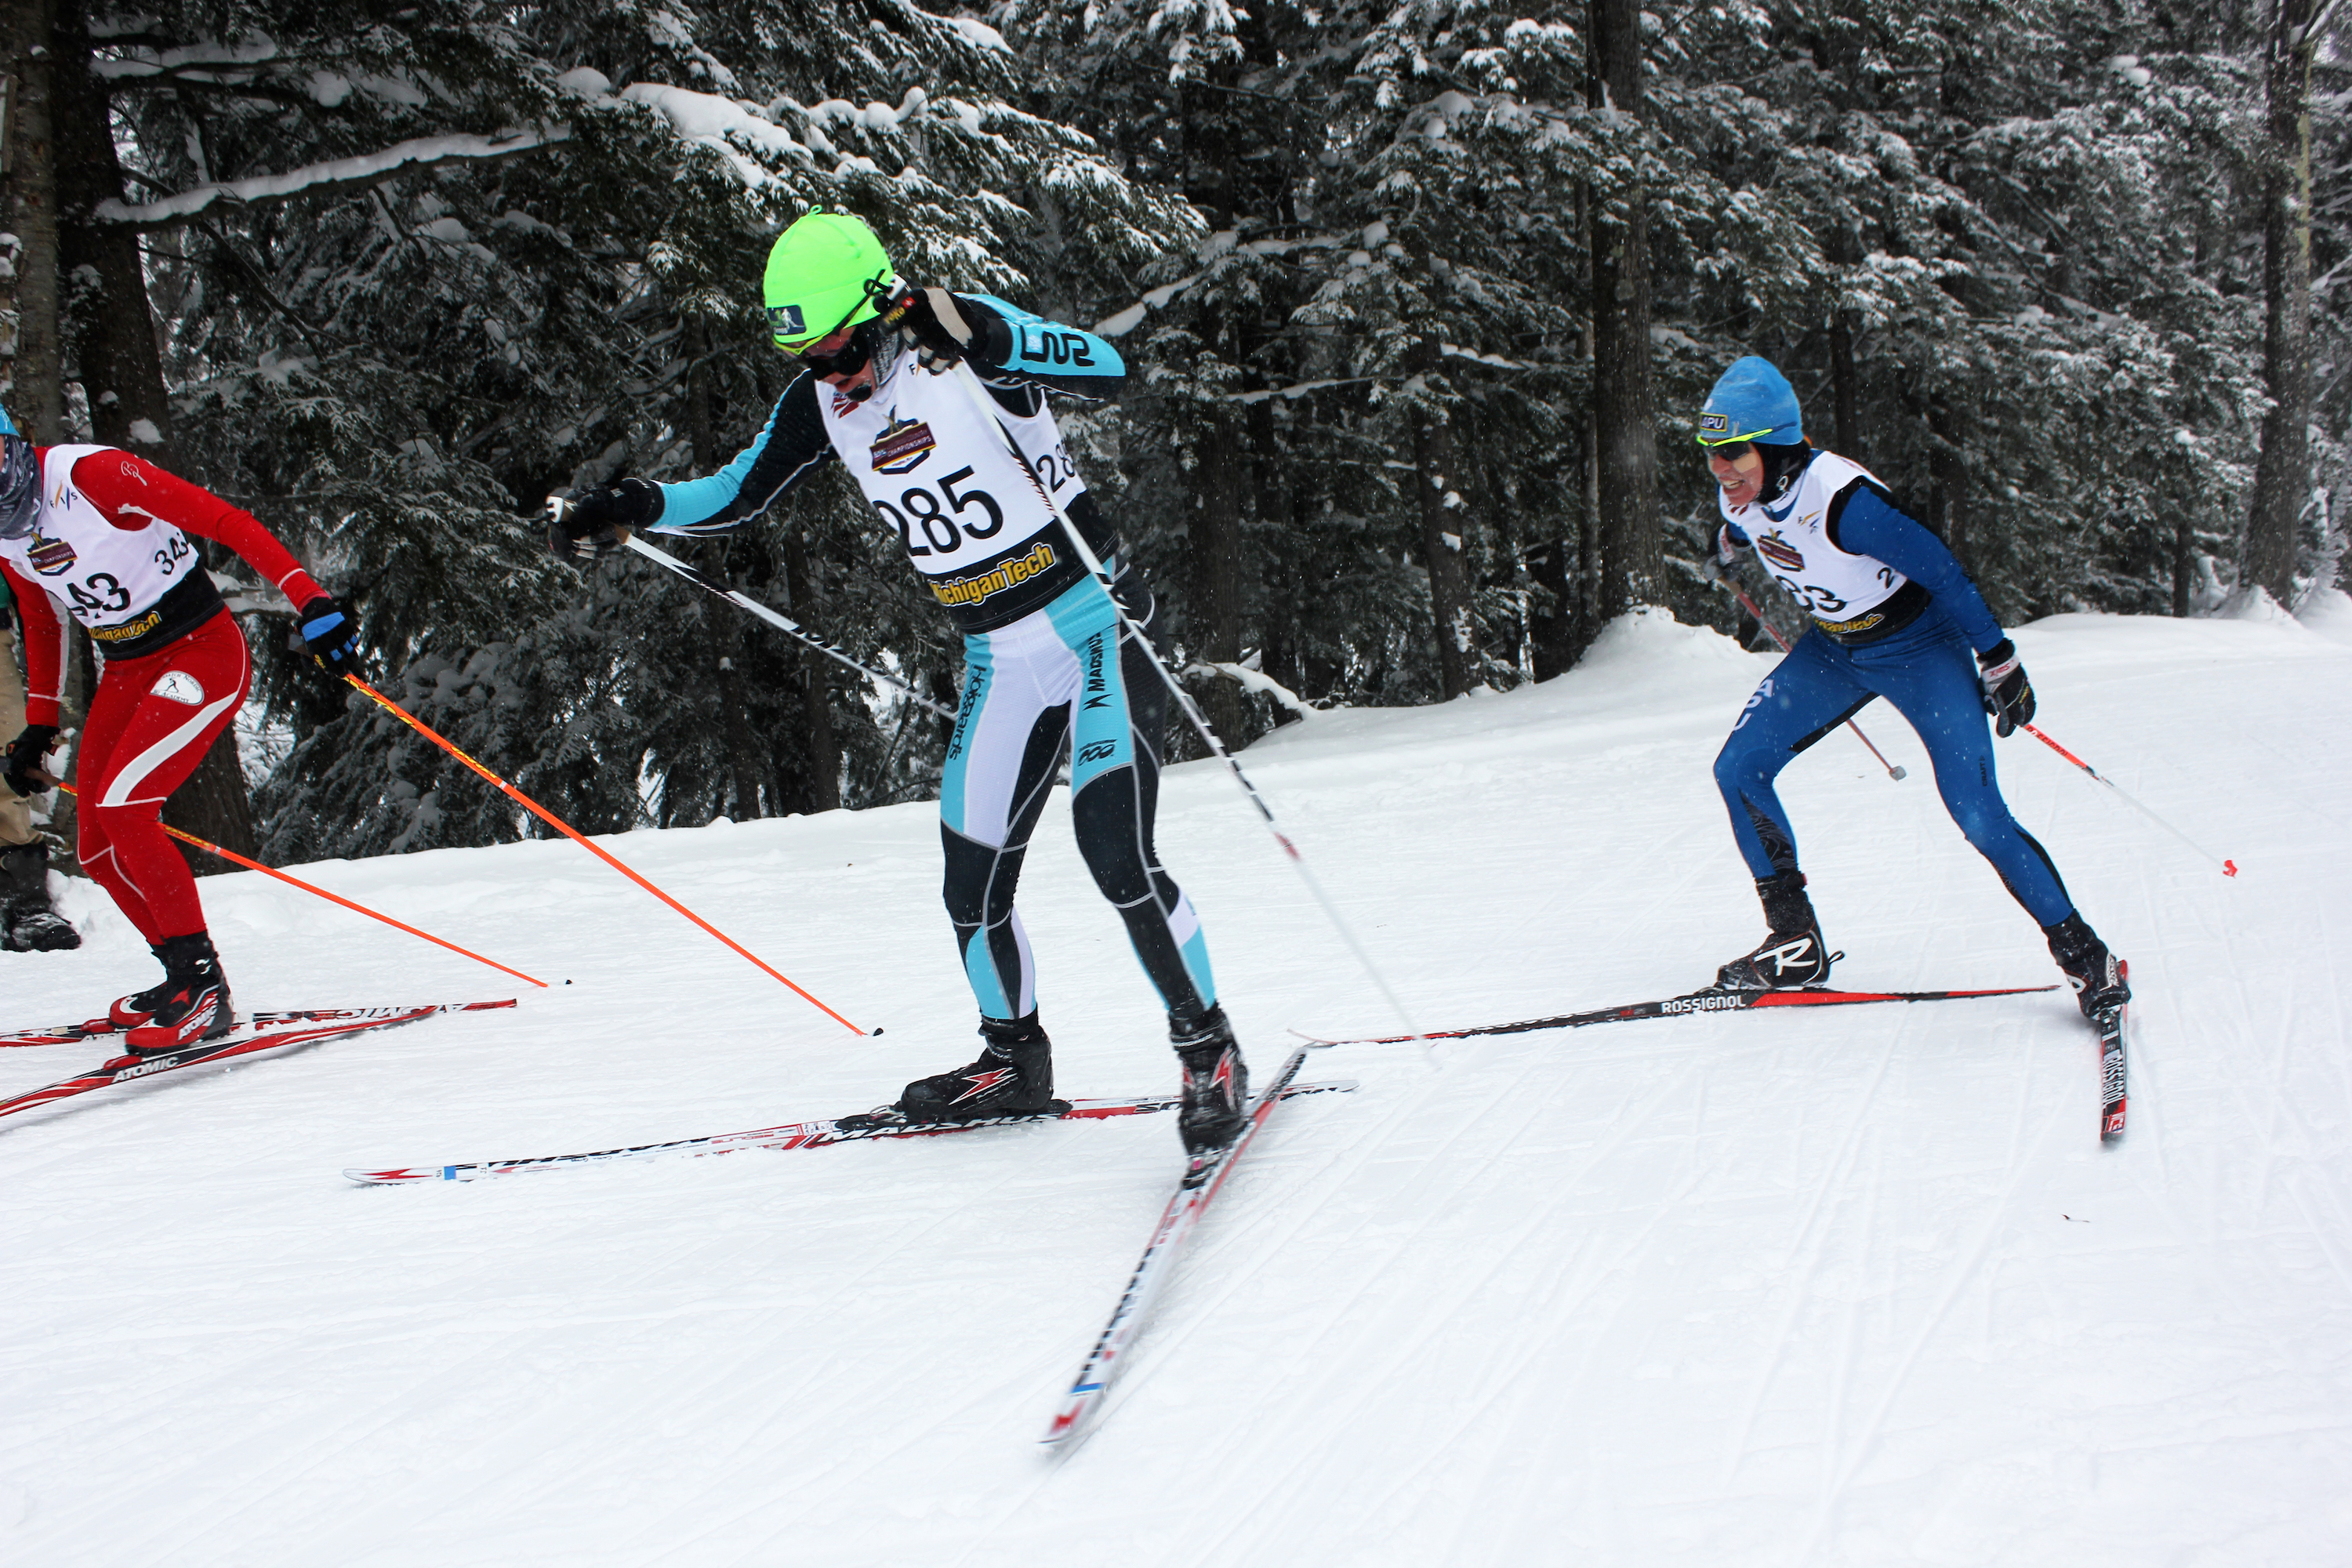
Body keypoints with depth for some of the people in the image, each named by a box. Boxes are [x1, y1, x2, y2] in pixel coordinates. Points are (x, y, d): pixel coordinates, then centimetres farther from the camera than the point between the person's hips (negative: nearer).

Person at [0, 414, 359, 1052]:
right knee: (100, 854, 4)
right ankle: (187, 978, 22)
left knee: (121, 806, -23)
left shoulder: (92, 475, -23)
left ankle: (202, 987, -16)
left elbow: (225, 521, -23)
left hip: (203, 654, -8)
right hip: (127, 671, 8)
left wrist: (311, 601, -30)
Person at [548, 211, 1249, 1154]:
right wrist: (629, 510, 1)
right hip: (999, 666, 7)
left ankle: (1211, 1055, -2)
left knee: (1118, 856, -18)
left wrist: (973, 338, -41)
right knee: (972, 888, 6)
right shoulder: (819, 402, 2)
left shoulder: (964, 341, -15)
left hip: (1097, 631, -6)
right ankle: (1014, 1060, 29)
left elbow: (1106, 371, -28)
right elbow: (739, 494, 15)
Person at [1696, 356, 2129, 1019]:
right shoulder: (1744, 494, -14)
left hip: (1920, 646, -7)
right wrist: (1729, 543, 36)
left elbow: (1941, 570, -24)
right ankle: (1795, 945, 5)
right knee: (1739, 769, -6)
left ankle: (2083, 953, 2)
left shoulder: (1841, 498, -35)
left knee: (1978, 815, -16)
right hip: (1835, 648, 7)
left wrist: (1998, 661, -16)